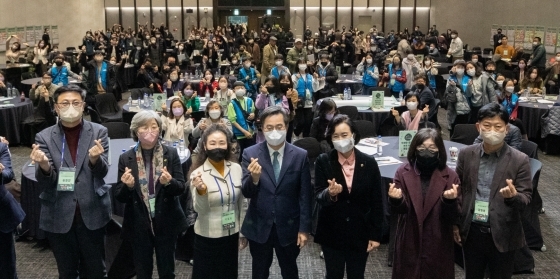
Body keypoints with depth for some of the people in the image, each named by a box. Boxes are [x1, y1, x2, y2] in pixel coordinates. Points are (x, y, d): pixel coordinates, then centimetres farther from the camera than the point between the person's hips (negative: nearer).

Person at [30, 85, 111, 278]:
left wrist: (95, 159, -33)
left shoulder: (98, 132, -3)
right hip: (59, 215, 1)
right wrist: (44, 166, -30)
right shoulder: (44, 137, -2)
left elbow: (102, 172, -10)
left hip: (92, 212, 0)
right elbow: (45, 182, -7)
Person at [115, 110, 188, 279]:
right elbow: (119, 197, -3)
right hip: (138, 225, 0)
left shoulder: (171, 154, -4)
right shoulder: (126, 158, -4)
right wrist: (128, 186, -24)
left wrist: (168, 182, -26)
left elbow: (181, 187, -5)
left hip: (166, 223, 0)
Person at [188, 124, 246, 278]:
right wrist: (201, 191, -36)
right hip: (207, 237, -3)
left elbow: (241, 203, 5)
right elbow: (199, 210, -17)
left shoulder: (236, 168, -4)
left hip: (232, 234, 3)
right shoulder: (198, 173, -13)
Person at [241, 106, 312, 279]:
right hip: (258, 227, 1)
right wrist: (254, 178, -33)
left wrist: (304, 228, -4)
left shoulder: (300, 156, -9)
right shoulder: (250, 153, -9)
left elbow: (305, 196, -4)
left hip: (289, 227, 0)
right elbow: (246, 193, -12)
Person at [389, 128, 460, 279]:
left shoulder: (450, 176, -6)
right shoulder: (403, 172, -2)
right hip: (408, 243, 1)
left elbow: (454, 218, -8)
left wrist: (450, 200, -27)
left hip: (438, 245, -1)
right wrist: (396, 199, -29)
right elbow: (400, 209, -8)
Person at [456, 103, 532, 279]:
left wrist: (513, 196, -31)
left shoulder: (519, 160, -9)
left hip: (503, 234, -2)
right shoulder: (466, 154, -2)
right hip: (471, 231, 2)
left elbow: (526, 199, -8)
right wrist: (455, 224, 5)